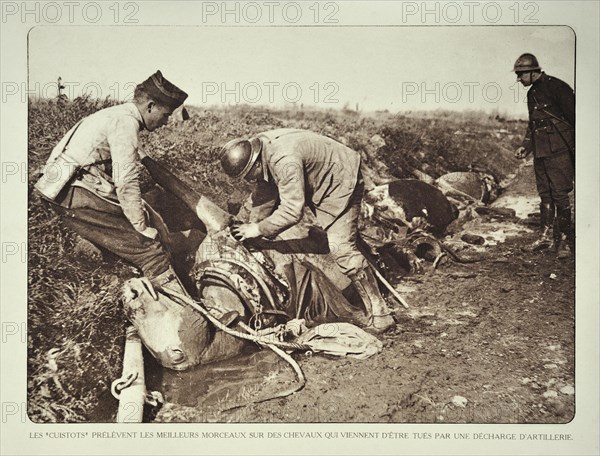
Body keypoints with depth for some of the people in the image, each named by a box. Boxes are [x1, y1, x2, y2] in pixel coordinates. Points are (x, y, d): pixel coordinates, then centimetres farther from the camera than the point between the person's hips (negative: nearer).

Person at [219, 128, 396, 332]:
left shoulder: (284, 161, -38)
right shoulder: (256, 149, -9)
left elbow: (292, 211, -37)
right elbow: (265, 192, 4)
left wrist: (259, 229, -27)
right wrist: (252, 222, -5)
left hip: (340, 181, -10)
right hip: (317, 183, 10)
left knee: (340, 248, -17)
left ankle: (379, 314, -9)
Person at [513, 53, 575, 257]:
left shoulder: (557, 87, -10)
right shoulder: (532, 93, 16)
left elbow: (573, 116, -12)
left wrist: (576, 148, -13)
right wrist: (525, 146, 14)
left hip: (559, 151, -8)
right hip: (540, 152, 8)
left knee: (560, 194, -8)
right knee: (545, 194, 11)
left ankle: (565, 239, -3)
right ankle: (546, 236, 19)